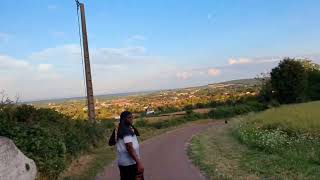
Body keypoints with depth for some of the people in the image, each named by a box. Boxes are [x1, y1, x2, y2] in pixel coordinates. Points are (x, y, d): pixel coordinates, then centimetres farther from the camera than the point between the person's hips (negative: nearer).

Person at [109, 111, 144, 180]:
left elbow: (111, 143, 18)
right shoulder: (127, 130, -18)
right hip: (130, 163, -10)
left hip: (122, 162, 10)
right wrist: (139, 162, -31)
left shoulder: (118, 129, 10)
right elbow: (129, 148, -28)